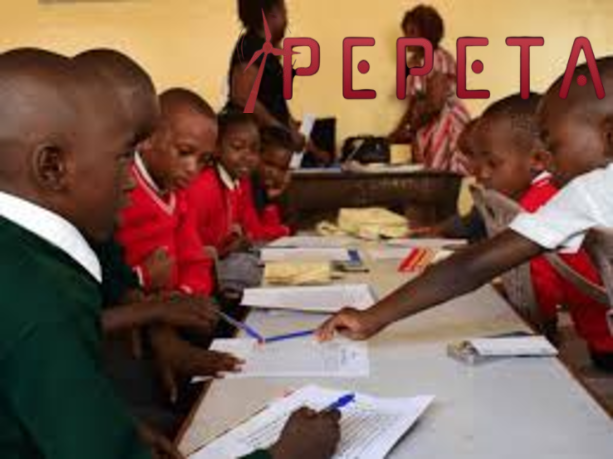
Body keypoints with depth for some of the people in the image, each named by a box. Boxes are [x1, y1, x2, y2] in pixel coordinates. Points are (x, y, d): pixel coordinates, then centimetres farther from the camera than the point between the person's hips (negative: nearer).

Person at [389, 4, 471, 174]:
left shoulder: (439, 59, -15)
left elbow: (435, 104, -21)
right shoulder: (415, 61, 12)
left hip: (446, 126, -8)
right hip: (426, 129, 8)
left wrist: (409, 131, -14)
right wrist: (398, 131, 4)